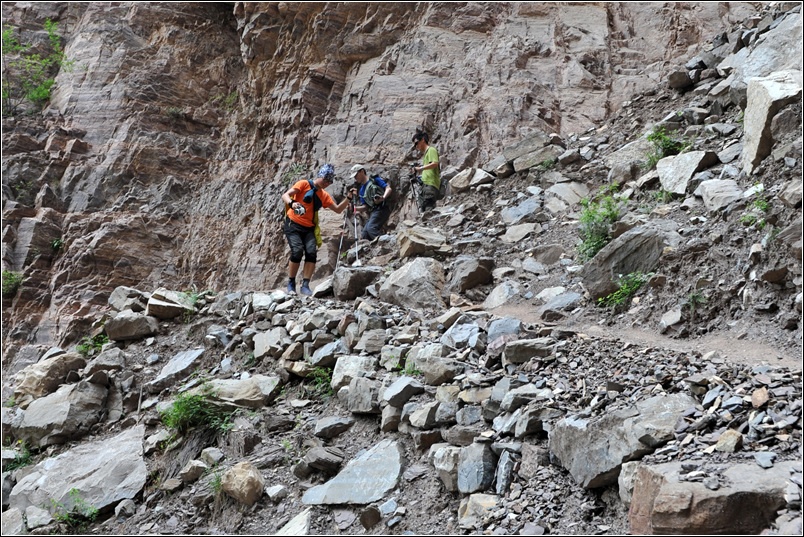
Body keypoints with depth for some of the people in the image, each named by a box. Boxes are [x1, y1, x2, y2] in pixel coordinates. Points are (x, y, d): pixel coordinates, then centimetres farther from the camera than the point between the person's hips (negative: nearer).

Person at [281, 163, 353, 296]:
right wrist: (292, 204, -34)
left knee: (311, 253, -14)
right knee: (297, 252, -20)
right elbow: (285, 195, -12)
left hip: (309, 228, 5)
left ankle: (305, 285, -10)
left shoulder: (324, 195, 12)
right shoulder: (304, 184, -4)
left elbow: (338, 210, 16)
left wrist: (348, 198, 2)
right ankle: (291, 284, -5)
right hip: (293, 225, -5)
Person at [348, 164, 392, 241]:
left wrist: (383, 197, -27)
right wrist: (355, 208, 0)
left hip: (382, 208, -8)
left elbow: (388, 188, -7)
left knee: (371, 228, -28)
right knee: (364, 235, -1)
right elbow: (365, 207, 19)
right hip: (372, 212, 8)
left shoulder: (375, 179, 4)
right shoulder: (361, 191, 22)